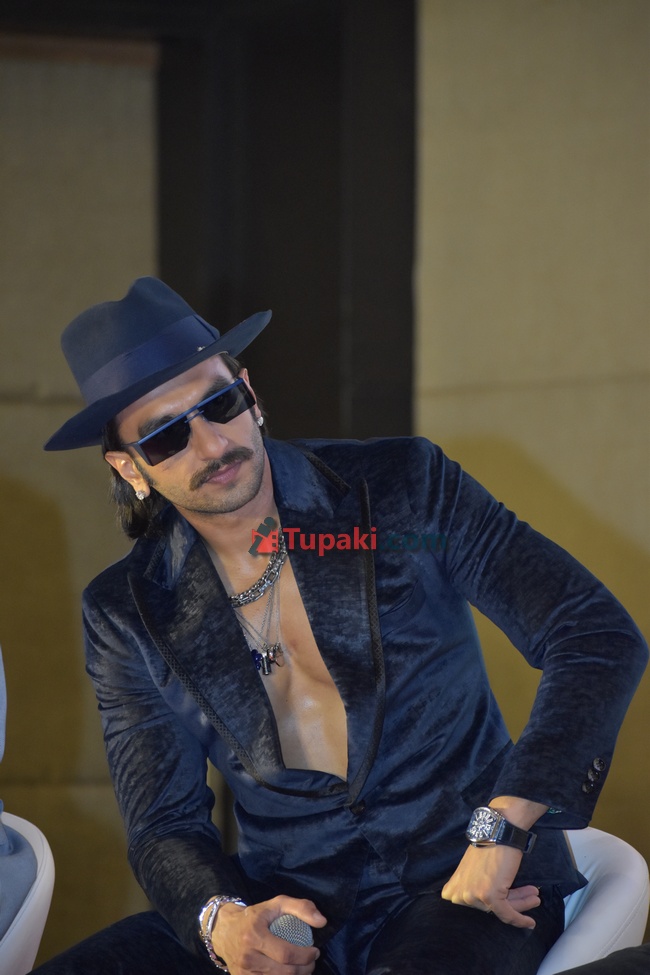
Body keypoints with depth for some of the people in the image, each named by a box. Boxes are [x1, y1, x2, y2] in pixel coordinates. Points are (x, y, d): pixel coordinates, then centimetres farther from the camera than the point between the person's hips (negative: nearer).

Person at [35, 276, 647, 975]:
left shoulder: (405, 490, -1)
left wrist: (498, 835, -16)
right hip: (284, 901, 3)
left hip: (456, 881, -3)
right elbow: (164, 826, 5)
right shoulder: (127, 615, 5)